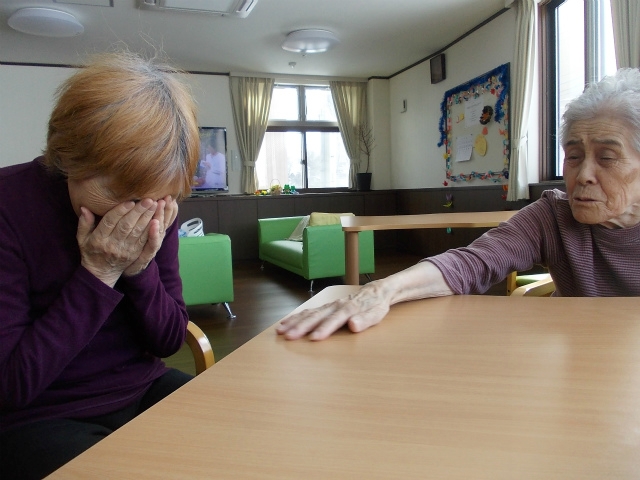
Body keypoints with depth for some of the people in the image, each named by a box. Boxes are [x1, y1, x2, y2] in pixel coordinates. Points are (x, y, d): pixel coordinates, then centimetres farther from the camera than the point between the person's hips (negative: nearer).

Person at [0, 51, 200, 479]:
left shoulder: (155, 209, -7)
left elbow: (169, 341, -4)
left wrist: (140, 267, -21)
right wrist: (98, 275, -26)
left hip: (145, 390, 3)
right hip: (37, 419, -2)